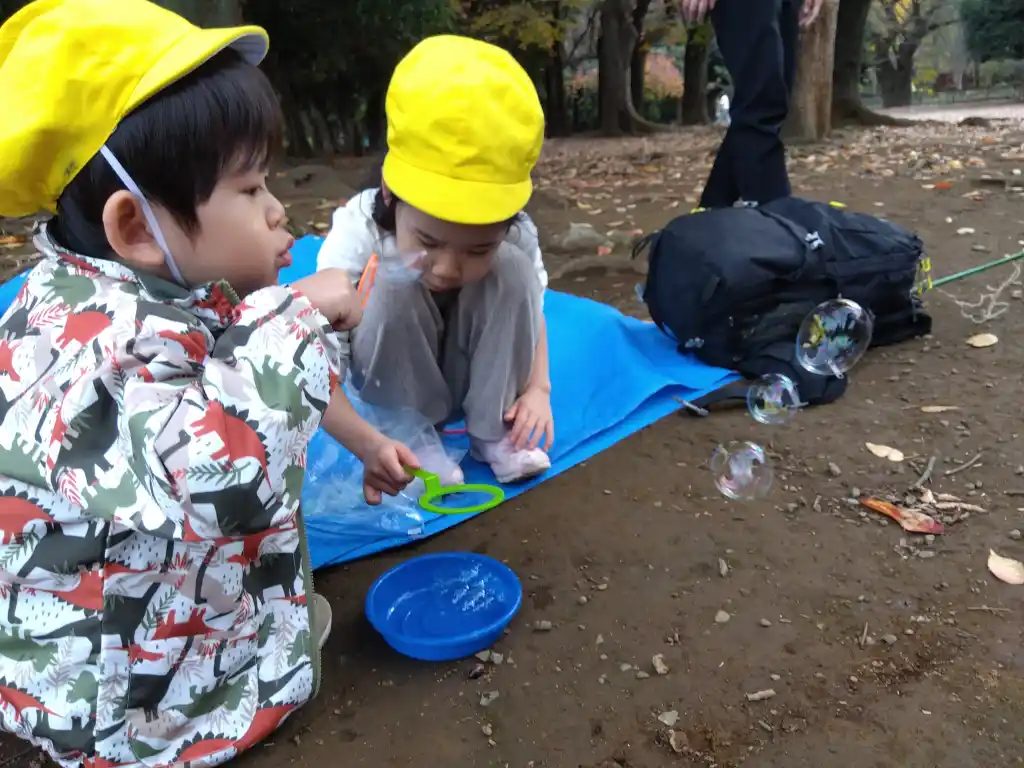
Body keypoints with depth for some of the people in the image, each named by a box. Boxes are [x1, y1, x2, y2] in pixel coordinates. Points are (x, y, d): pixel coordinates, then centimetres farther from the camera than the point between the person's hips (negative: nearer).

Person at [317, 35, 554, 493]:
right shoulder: (359, 233, -34)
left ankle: (493, 431, -13)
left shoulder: (516, 237, -25)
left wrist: (538, 386, -22)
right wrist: (370, 445, -52)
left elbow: (529, 311, -5)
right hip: (393, 383, -1)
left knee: (513, 269, -26)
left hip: (478, 381, 2)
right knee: (394, 287, -33)